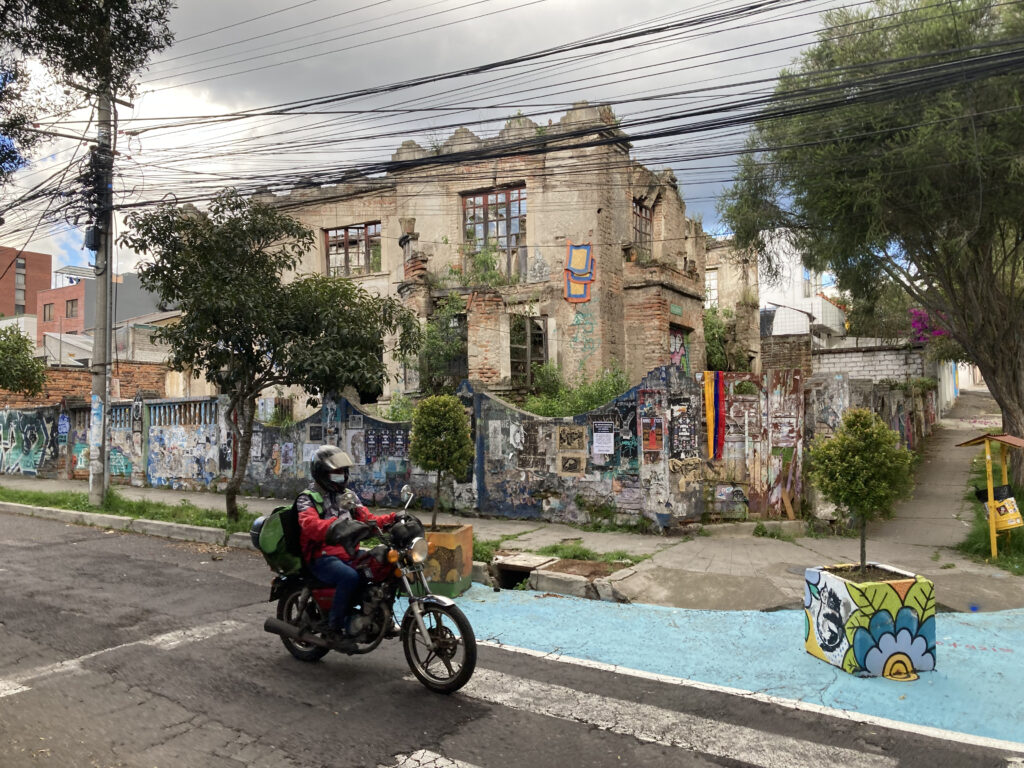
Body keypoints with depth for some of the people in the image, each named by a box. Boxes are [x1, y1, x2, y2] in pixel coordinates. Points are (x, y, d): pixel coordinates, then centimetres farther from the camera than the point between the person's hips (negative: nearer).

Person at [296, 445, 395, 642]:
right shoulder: (308, 498, -3)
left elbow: (367, 518, 11)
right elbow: (310, 525, -24)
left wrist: (392, 519, -7)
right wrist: (335, 525, -44)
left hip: (348, 554, 7)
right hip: (322, 557, -7)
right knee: (350, 577, -34)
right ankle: (335, 624, -17)